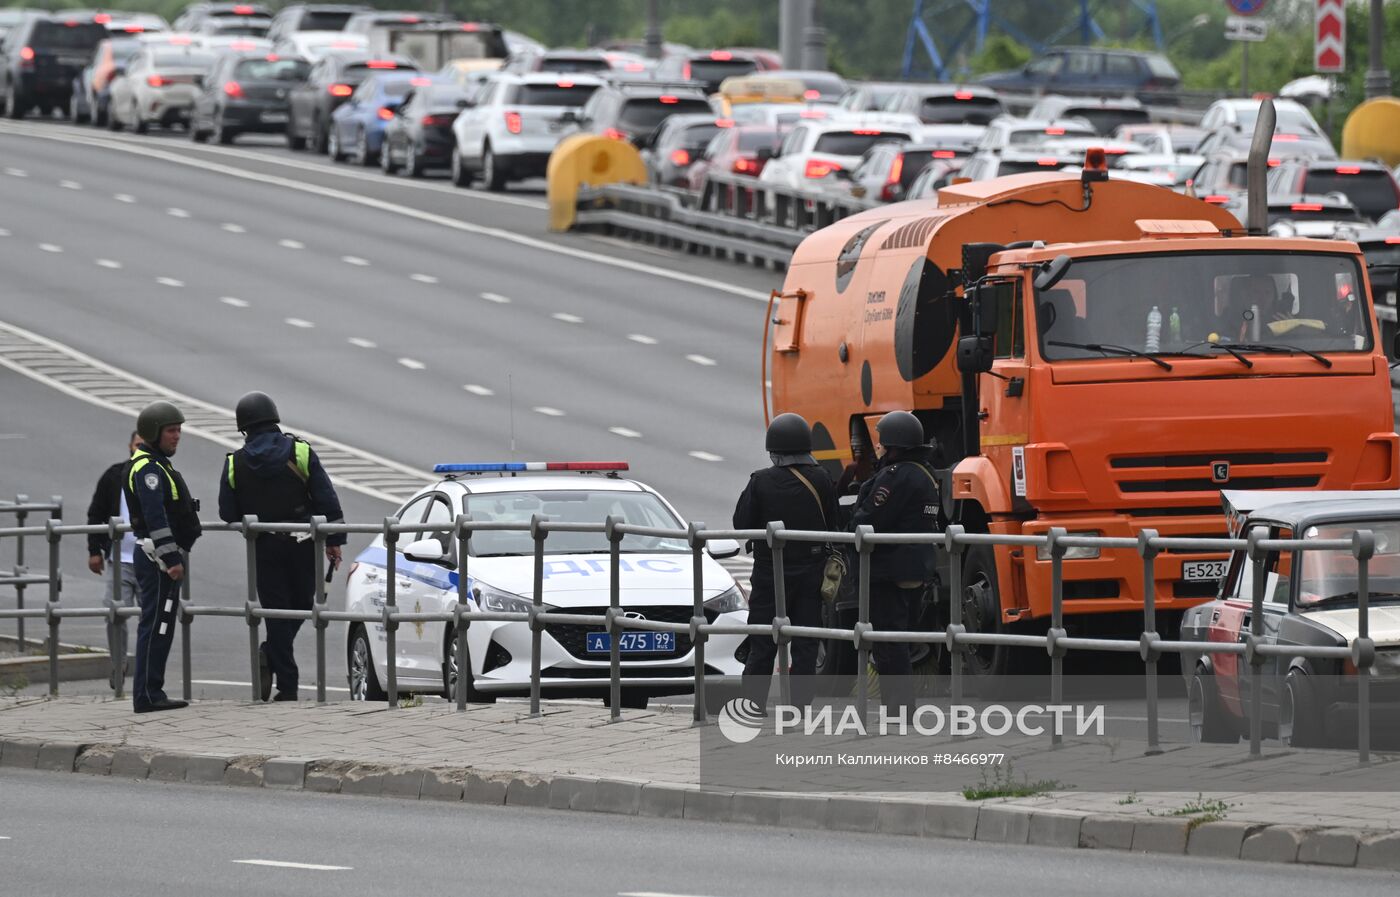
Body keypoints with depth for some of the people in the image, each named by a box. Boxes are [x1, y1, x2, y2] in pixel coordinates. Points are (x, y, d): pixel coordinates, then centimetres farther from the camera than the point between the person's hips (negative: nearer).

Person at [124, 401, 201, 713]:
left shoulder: (157, 465, 20)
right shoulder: (148, 468, -15)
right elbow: (155, 517, -23)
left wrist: (173, 556, 25)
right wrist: (171, 558, -26)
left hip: (162, 558, 11)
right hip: (157, 557, -11)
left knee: (158, 627, 12)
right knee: (156, 625, -10)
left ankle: (150, 694, 15)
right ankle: (147, 696, -11)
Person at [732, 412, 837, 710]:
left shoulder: (761, 482, -12)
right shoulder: (820, 480, -6)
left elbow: (742, 523, -8)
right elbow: (832, 521, 1)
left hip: (770, 571, -2)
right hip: (810, 571, 2)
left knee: (762, 645, 5)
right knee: (805, 646, 6)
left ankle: (752, 704, 5)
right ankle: (800, 706, 4)